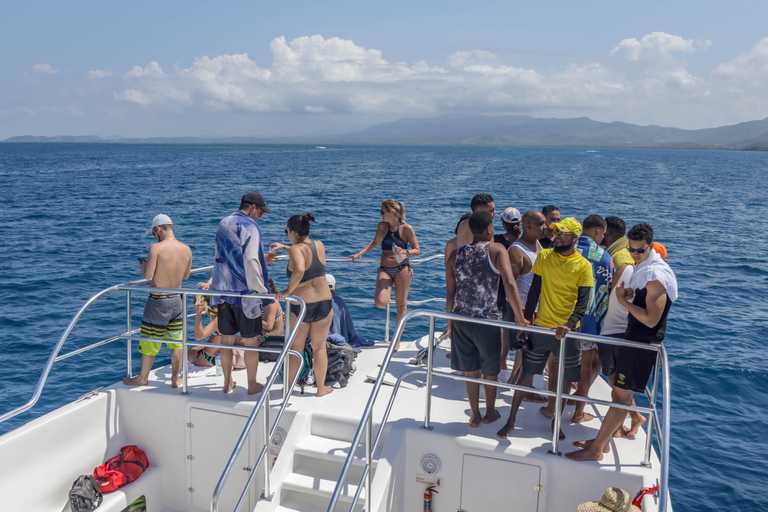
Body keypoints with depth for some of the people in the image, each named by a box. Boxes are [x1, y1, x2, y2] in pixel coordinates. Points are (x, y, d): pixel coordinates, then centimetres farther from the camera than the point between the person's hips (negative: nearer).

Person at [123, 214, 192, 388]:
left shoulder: (156, 248, -18)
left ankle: (143, 377, 28)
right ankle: (175, 379, 23)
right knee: (176, 341, 14)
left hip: (158, 301, -5)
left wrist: (144, 266, 2)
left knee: (149, 341, 12)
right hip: (177, 299, 5)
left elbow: (148, 275, -18)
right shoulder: (186, 249, 0)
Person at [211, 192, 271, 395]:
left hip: (223, 290, 7)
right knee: (251, 341, 5)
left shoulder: (223, 224, 13)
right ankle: (252, 385, 15)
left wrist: (263, 259, 28)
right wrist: (261, 289, -15)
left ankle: (227, 383, 24)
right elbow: (250, 261, -22)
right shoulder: (249, 226, -12)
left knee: (226, 339, 13)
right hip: (244, 291, -7)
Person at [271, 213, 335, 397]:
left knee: (295, 348, 14)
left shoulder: (296, 249, -17)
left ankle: (288, 386, 27)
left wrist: (288, 290, -26)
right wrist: (283, 247, 27)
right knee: (320, 347, 17)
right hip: (324, 303, 4)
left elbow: (299, 270, -38)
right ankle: (321, 388, 25)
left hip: (300, 306, -4)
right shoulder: (320, 245, 2)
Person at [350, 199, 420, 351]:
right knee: (380, 303, -19)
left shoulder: (407, 228, -6)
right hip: (385, 269, 2)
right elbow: (375, 242, 20)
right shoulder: (382, 225, 3)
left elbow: (417, 250, -1)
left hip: (402, 268, -2)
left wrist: (405, 251, -20)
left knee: (401, 305, 4)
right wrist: (359, 254, 15)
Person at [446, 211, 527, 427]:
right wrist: (520, 318, -16)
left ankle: (475, 415, 29)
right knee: (490, 370, 18)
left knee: (470, 370, 17)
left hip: (461, 319, 4)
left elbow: (450, 294, 7)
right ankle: (490, 412, 35)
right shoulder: (496, 250, -9)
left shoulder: (456, 254, 3)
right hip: (487, 320, -3)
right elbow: (510, 284, -22)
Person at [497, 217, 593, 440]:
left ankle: (556, 421, 29)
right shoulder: (544, 256, 0)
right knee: (526, 373, 4)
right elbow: (534, 291, 4)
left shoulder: (583, 265, -5)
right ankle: (511, 420, 16)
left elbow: (583, 303, -10)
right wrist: (526, 321, 0)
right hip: (541, 326, 1)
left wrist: (569, 325, -26)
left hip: (567, 331, -1)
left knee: (566, 379, 9)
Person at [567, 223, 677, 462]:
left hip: (642, 344, -10)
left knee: (621, 396, -4)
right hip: (633, 339, 10)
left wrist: (623, 300, -17)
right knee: (619, 392, 16)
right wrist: (629, 294, 1)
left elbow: (650, 319, -24)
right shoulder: (642, 268, 11)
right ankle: (602, 441, 27)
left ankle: (596, 450, 2)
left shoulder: (655, 276, -20)